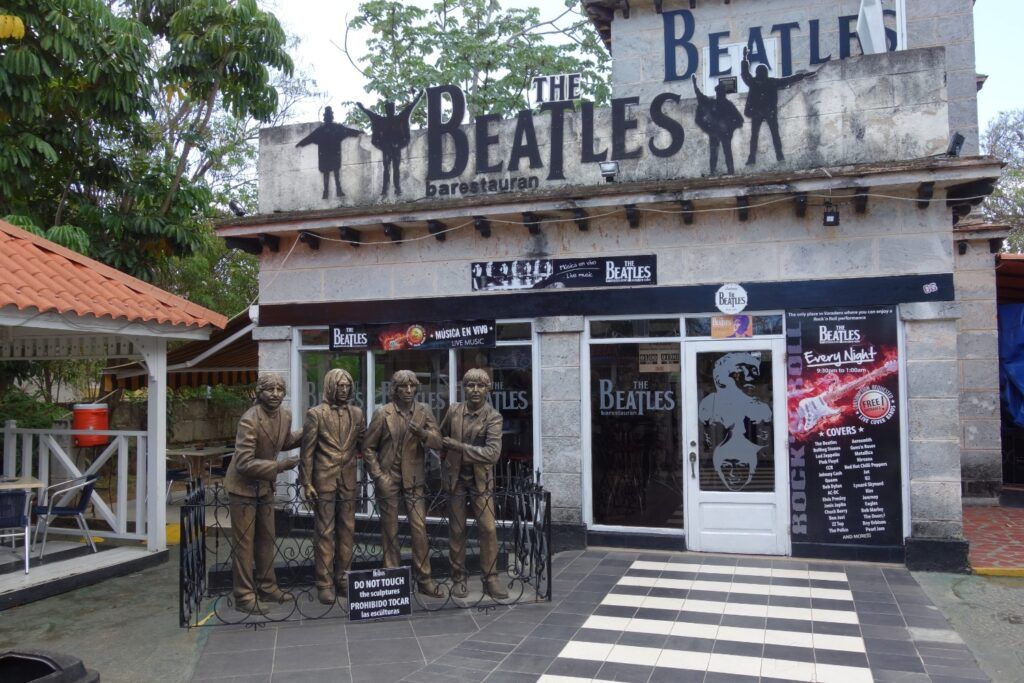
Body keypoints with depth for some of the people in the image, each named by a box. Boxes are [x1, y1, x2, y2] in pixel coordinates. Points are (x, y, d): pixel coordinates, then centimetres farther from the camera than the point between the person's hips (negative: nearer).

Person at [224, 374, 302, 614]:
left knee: (266, 539, 16)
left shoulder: (285, 416, -3)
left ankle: (267, 587, 29)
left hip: (265, 487, 7)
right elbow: (244, 463, -28)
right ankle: (244, 596, 11)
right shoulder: (249, 420, -25)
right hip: (243, 488, -7)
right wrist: (279, 466, -29)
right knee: (244, 543, 1)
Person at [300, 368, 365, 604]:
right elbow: (307, 450, -5)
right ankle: (324, 583, 8)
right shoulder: (316, 414, -4)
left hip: (348, 481, 4)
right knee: (324, 531, 1)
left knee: (347, 529, 9)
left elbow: (364, 443, 16)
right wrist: (306, 483, -8)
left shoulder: (356, 414, 8)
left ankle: (343, 578, 21)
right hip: (324, 480, -4)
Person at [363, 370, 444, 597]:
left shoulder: (424, 411, 3)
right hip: (388, 478, -1)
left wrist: (422, 433, -25)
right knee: (390, 530, 5)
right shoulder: (383, 414, -3)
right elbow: (368, 447, 2)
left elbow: (437, 442, -5)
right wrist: (378, 476, -7)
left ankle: (424, 579, 7)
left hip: (414, 478, 2)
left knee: (419, 528, -2)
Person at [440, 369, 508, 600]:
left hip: (480, 479, -2)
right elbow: (442, 436, 19)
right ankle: (458, 579, 18)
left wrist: (458, 446, -22)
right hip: (455, 478, 2)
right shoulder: (454, 411, 0)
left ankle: (490, 579, 7)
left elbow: (493, 453, -22)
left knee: (488, 528, -5)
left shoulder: (493, 417, -10)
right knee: (456, 530, 7)